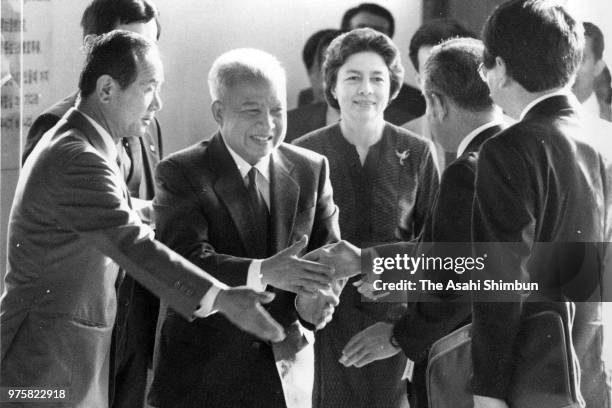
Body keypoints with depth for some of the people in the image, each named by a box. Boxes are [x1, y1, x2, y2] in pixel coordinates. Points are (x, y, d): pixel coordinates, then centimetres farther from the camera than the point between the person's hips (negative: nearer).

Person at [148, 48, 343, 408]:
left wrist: (319, 296, -21)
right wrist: (262, 273, -36)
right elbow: (186, 260, -21)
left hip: (286, 369, 4)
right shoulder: (181, 173, -8)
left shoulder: (312, 169, 5)